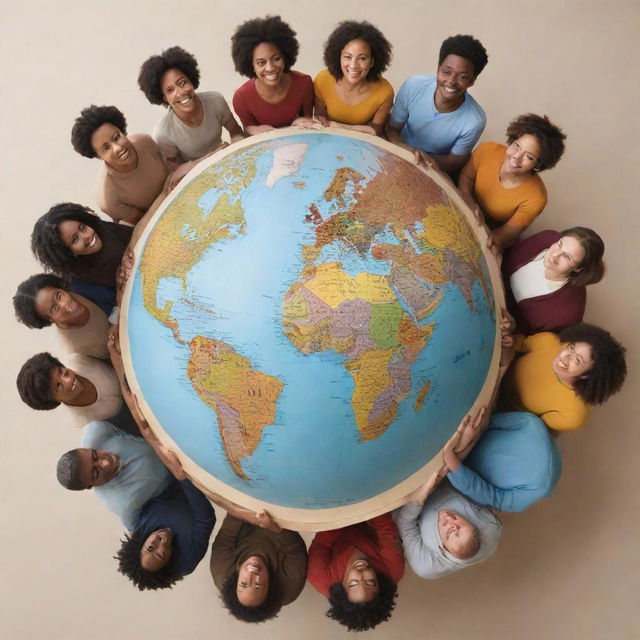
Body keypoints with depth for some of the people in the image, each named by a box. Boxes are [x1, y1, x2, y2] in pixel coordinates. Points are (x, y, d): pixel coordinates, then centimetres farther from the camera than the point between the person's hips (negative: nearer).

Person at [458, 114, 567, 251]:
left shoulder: (535, 198, -28)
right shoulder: (487, 150, -21)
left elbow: (509, 230, -20)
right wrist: (467, 199, -25)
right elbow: (465, 176, -5)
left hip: (491, 233, -1)